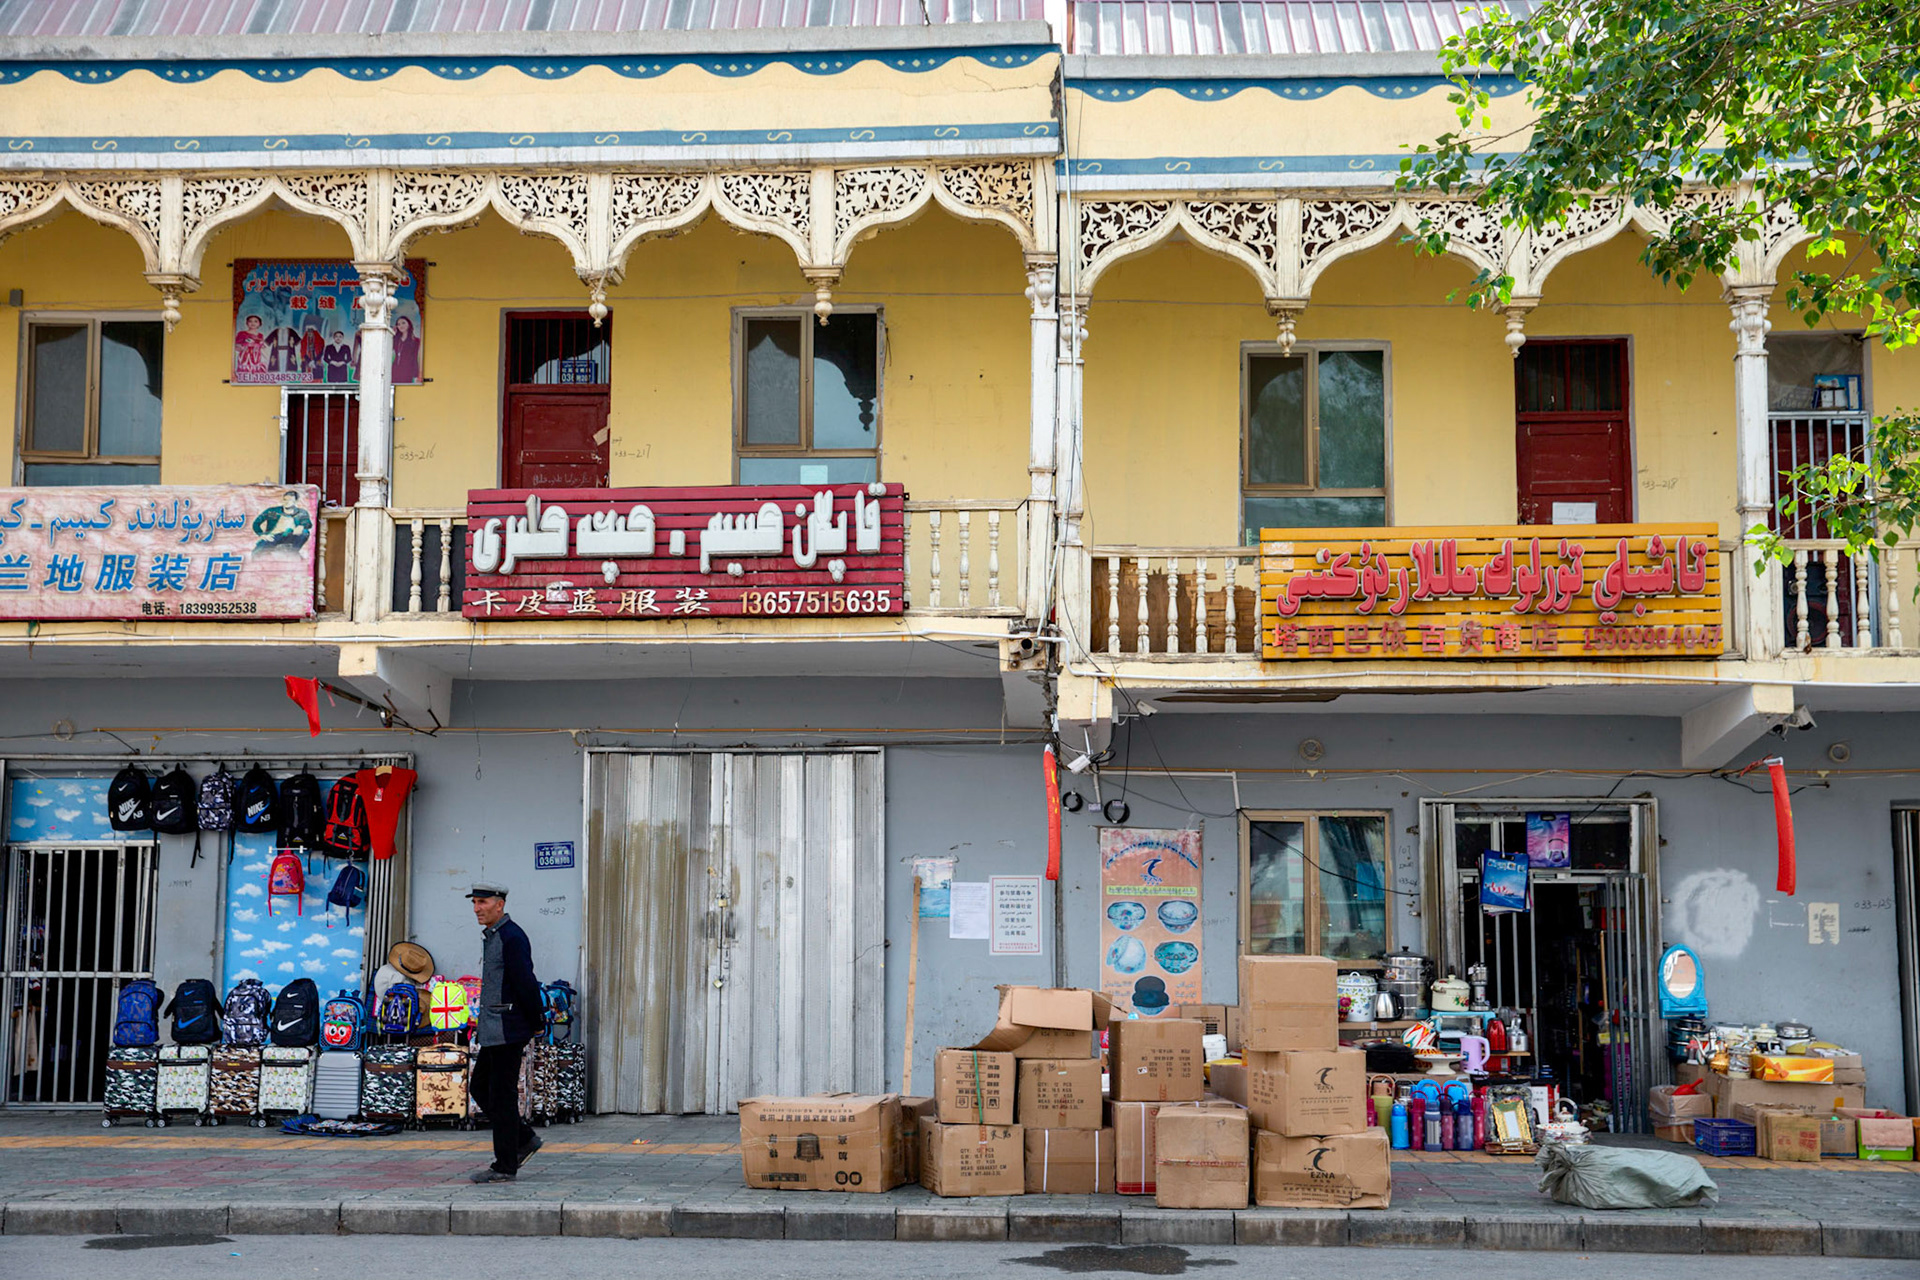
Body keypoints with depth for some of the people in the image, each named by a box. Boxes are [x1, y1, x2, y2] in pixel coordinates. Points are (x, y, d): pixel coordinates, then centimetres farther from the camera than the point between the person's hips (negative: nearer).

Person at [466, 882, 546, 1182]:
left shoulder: (512, 937, -16)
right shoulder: (492, 936, 15)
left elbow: (526, 984, -19)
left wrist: (535, 1023, -9)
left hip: (508, 1029, -10)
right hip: (493, 1030, 10)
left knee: (502, 1095, -4)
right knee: (480, 1088, 14)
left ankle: (505, 1166, 3)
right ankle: (524, 1139, 22)